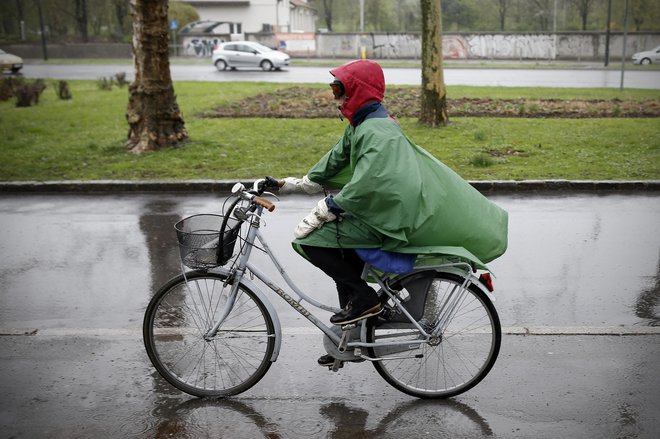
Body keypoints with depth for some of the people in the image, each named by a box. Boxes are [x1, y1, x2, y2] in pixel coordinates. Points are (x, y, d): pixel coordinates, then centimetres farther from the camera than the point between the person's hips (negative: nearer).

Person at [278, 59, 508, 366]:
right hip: (381, 211, 11)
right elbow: (336, 161, 21)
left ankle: (365, 299, -3)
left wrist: (319, 213, -27)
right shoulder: (360, 124, 11)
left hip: (389, 219, -11)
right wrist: (294, 184, 20)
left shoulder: (376, 131, -21)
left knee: (309, 238, -14)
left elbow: (365, 186, -32)